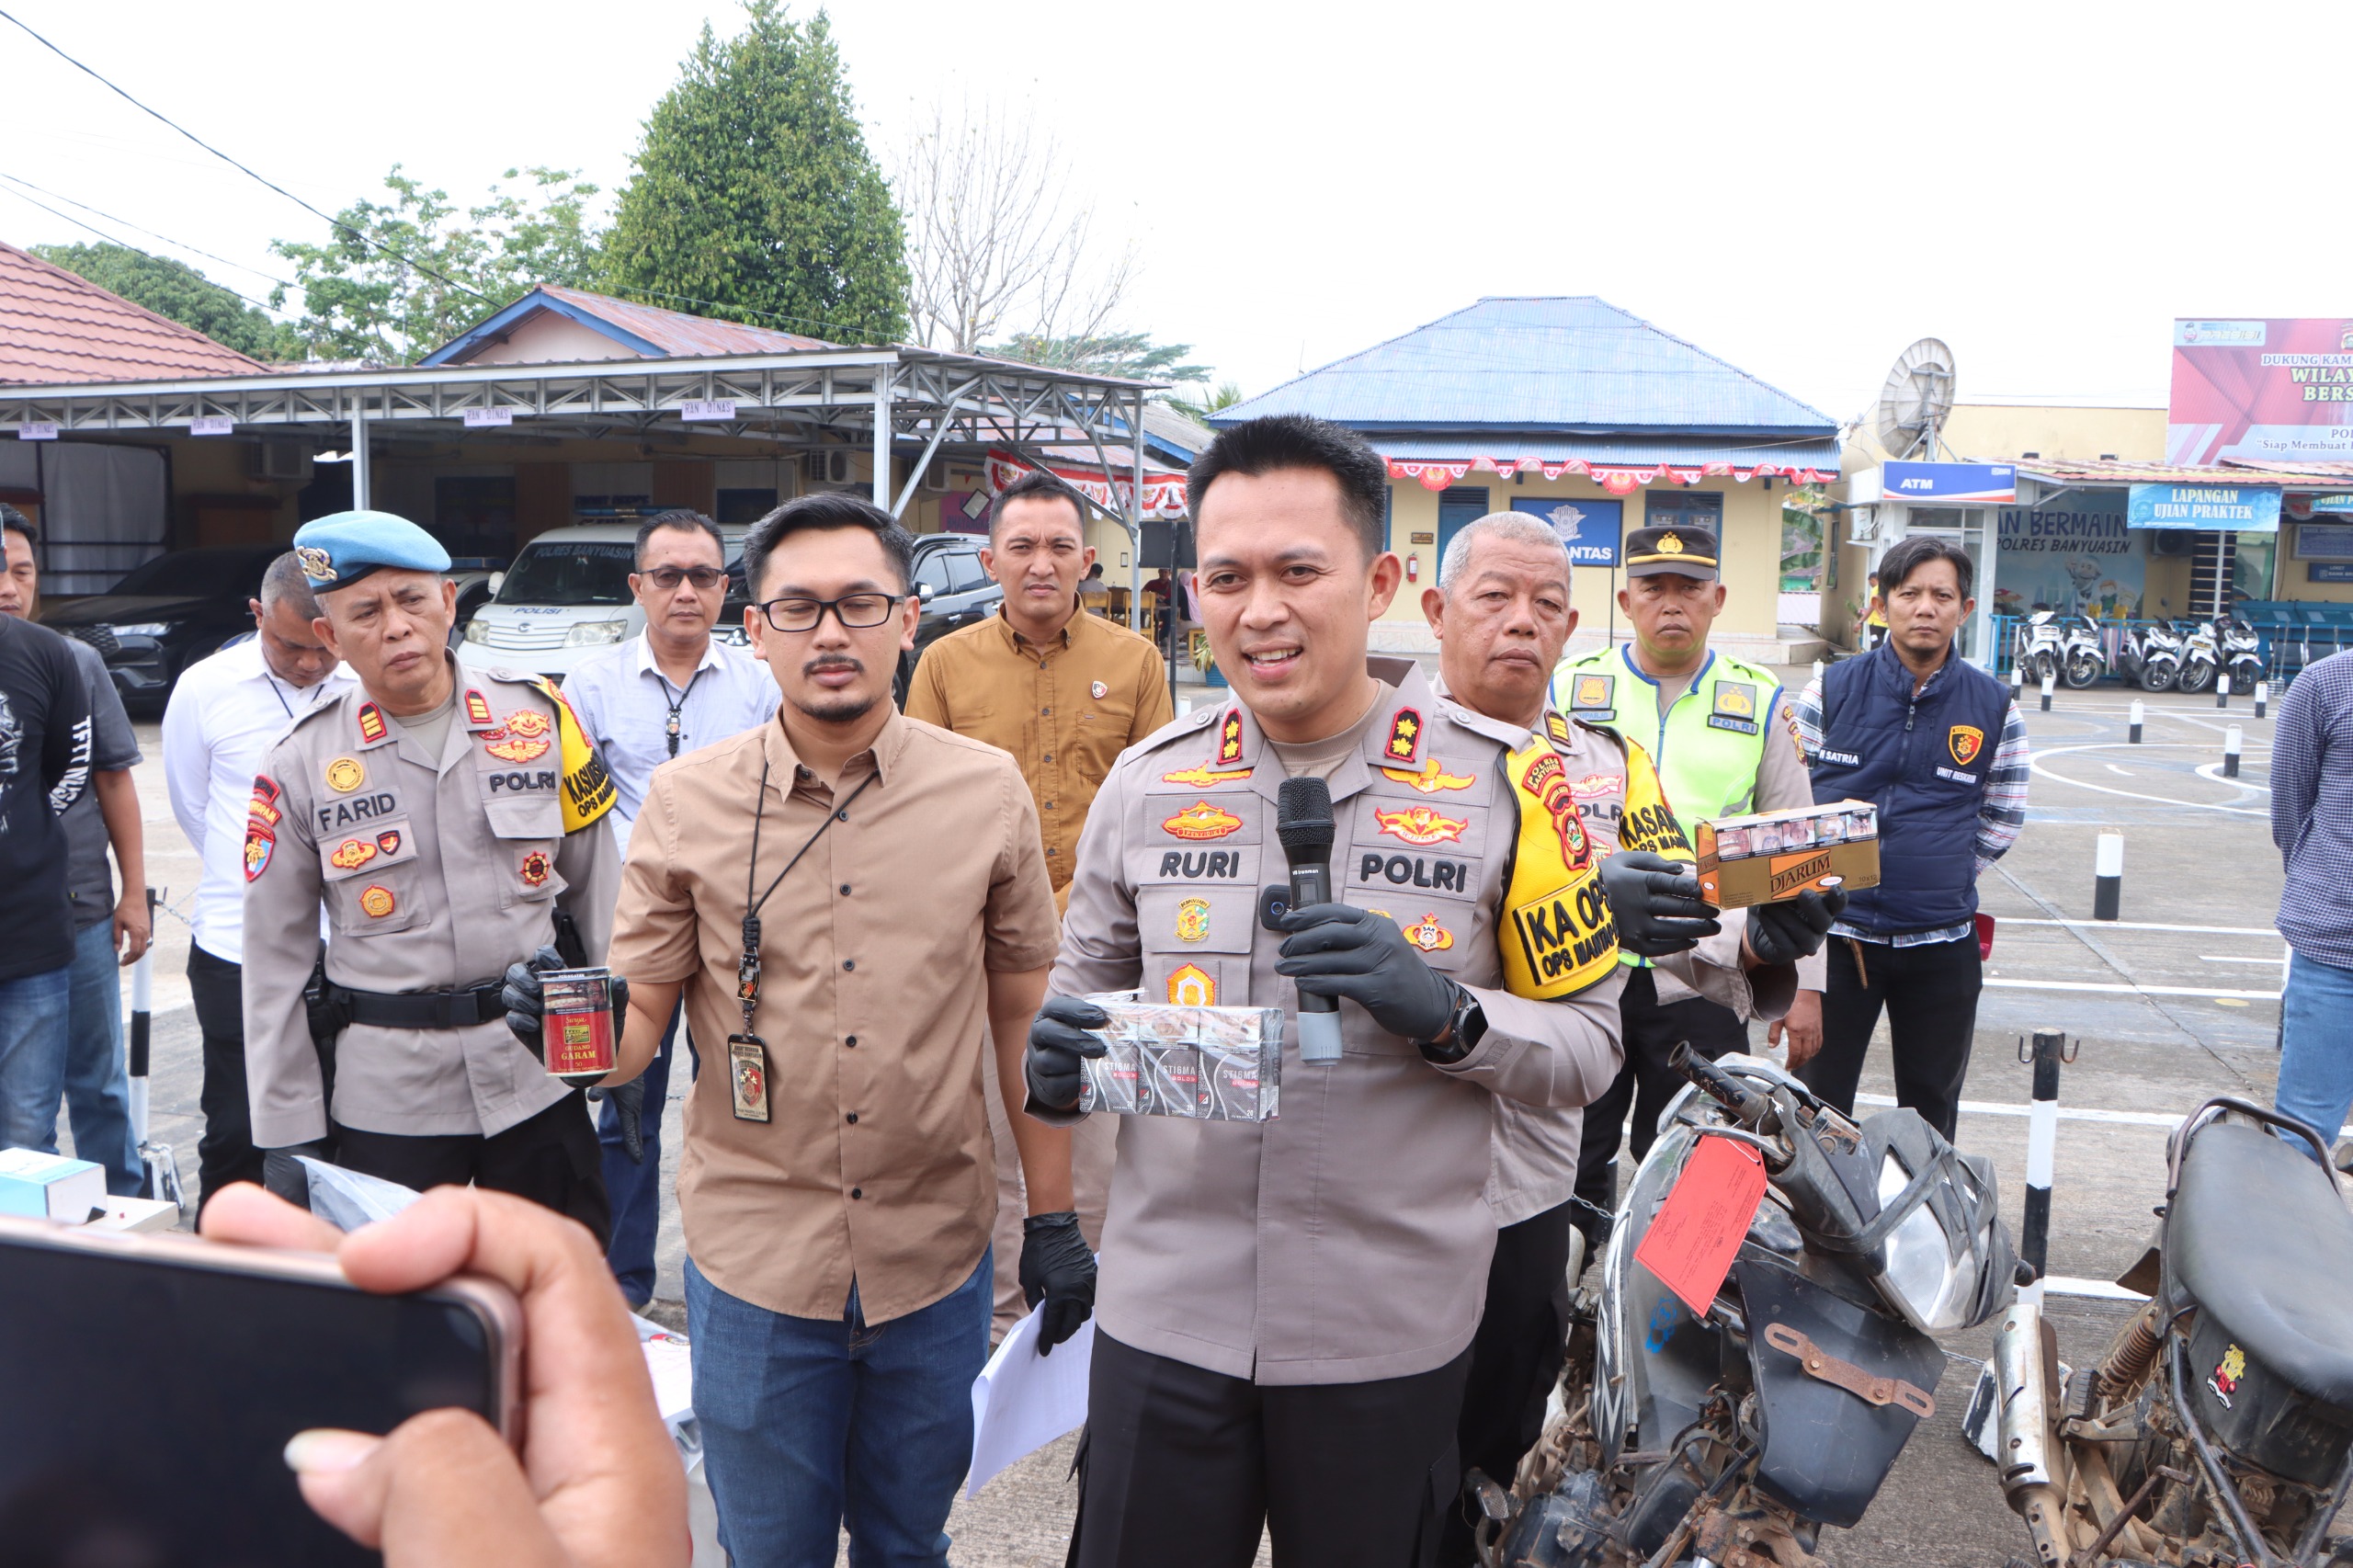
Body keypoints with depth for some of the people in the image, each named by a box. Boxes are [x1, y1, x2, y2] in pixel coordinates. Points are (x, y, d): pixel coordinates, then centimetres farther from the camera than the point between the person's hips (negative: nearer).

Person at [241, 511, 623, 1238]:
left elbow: (599, 891, 7)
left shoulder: (538, 715, 0)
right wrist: (288, 1135, 1)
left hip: (539, 1075, 1)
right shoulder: (300, 763, -3)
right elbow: (275, 960, 2)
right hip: (386, 1097, -1)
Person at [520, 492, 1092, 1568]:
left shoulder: (986, 792, -4)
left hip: (935, 1261, 1)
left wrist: (1053, 1216, 5)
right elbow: (640, 1017, 0)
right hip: (756, 1264, 0)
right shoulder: (684, 804, -5)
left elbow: (1025, 1015, 3)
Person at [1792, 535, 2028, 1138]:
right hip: (1836, 934, -1)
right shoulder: (1833, 689, -1)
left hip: (1941, 942, 1)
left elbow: (2001, 821, 9)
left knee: (1931, 1109, 15)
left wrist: (1942, 881, 1)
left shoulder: (1995, 708, 1)